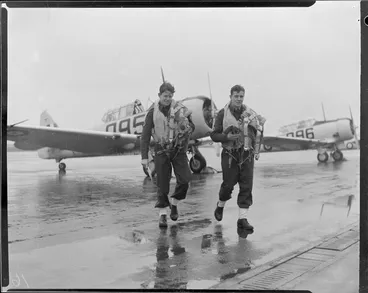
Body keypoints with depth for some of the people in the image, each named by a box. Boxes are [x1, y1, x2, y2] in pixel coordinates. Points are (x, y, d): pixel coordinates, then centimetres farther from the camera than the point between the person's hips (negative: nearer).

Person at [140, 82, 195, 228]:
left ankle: (174, 204, 18)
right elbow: (145, 135, -3)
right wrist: (144, 157, -6)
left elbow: (192, 128, 0)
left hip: (178, 149, 1)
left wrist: (186, 124, -24)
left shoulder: (180, 108, -6)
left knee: (184, 179, -8)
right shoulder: (153, 111, -6)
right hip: (161, 149, -1)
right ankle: (162, 214, 11)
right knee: (162, 183, 0)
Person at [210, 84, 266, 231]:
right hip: (230, 155, -2)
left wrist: (257, 148, 10)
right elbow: (214, 135, -4)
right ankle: (220, 205, 32)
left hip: (247, 155, 3)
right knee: (228, 184, 1)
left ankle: (242, 218, 3)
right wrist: (227, 137, -21)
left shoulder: (250, 113, 5)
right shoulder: (223, 114, -3)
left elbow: (259, 131, 19)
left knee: (246, 187, -2)